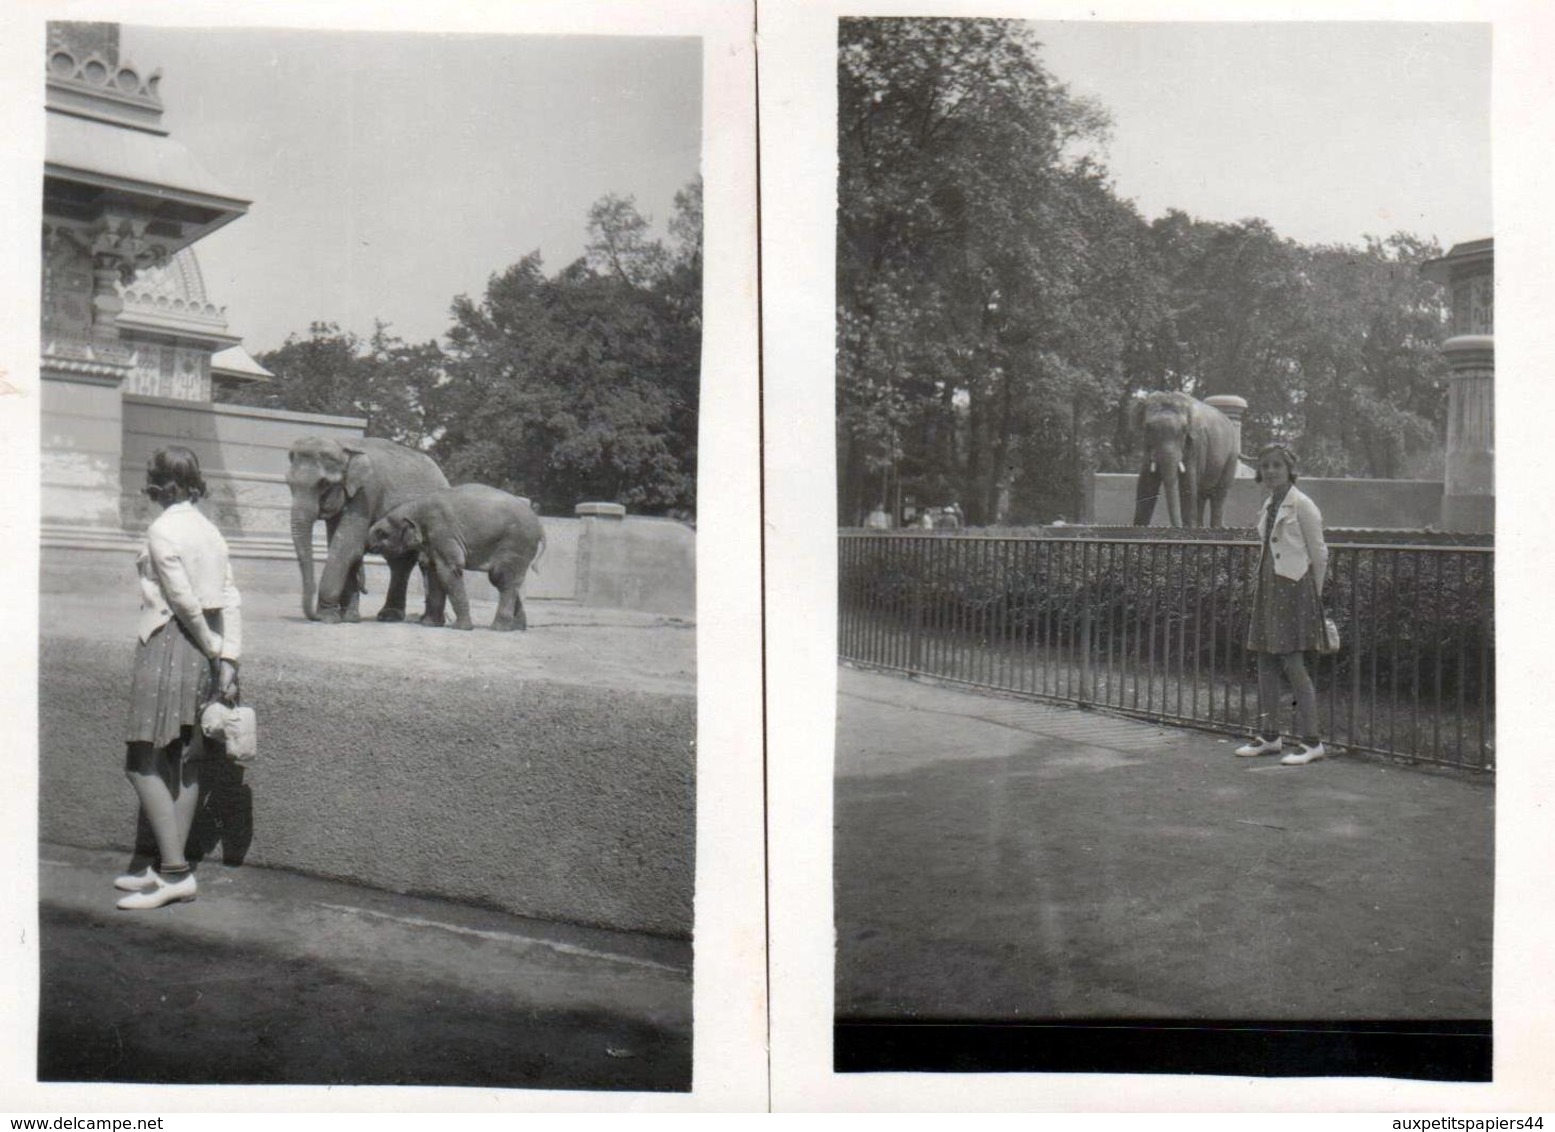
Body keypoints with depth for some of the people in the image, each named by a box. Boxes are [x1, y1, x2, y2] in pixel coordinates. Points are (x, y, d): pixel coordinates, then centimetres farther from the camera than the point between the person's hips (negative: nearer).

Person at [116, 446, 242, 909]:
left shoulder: (162, 531, -11)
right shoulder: (210, 530, 12)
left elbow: (185, 601, -14)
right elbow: (231, 600, 6)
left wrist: (213, 649, -3)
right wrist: (228, 660, 3)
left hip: (169, 643, -8)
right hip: (202, 651, 8)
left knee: (142, 762, -5)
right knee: (183, 762, 11)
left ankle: (174, 871, -9)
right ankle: (169, 867, 16)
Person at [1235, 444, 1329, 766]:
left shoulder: (1301, 506, -9)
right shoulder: (1268, 506, 14)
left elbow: (1319, 554, -7)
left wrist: (1314, 594, -2)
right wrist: (1264, 585, 15)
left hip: (1293, 588, -8)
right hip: (1268, 588, 8)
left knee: (1293, 664, -9)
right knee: (1266, 663, 9)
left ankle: (1312, 742, -4)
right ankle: (1268, 736, 18)